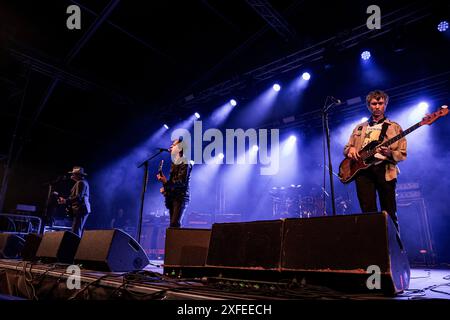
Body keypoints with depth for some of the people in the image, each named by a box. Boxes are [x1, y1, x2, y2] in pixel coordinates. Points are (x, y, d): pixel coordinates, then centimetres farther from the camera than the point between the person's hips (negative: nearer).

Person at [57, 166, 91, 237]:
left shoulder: (80, 182, -11)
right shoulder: (84, 182, 21)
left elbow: (78, 197, -21)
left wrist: (65, 201, -19)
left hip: (80, 210, -11)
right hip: (83, 210, 11)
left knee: (75, 232, -13)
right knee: (78, 232, 13)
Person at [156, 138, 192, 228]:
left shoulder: (185, 164, -11)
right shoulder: (174, 163, 16)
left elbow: (181, 182, -19)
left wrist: (165, 181, -30)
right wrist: (165, 187, 7)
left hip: (180, 197, -9)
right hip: (172, 197, 9)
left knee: (175, 223, -17)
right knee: (173, 223, 9)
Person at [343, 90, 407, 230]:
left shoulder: (394, 127, 13)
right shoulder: (359, 128, 22)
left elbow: (402, 154, 6)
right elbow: (346, 148, 23)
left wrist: (389, 153, -16)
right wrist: (350, 150, -2)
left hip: (385, 170, -2)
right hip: (362, 169, 2)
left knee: (389, 214, -3)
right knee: (368, 212, -5)